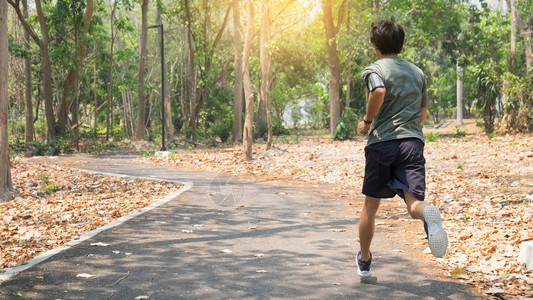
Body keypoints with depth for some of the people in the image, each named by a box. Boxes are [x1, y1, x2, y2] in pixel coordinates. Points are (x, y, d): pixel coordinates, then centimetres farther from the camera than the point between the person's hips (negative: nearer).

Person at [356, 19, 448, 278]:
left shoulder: (374, 69, 3)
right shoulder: (417, 72, 19)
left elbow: (379, 91, -21)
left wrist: (367, 121, -6)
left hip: (381, 143, -2)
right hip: (412, 141, 3)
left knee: (371, 206, 14)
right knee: (413, 201, -9)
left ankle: (364, 261, 28)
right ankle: (427, 213, -47)